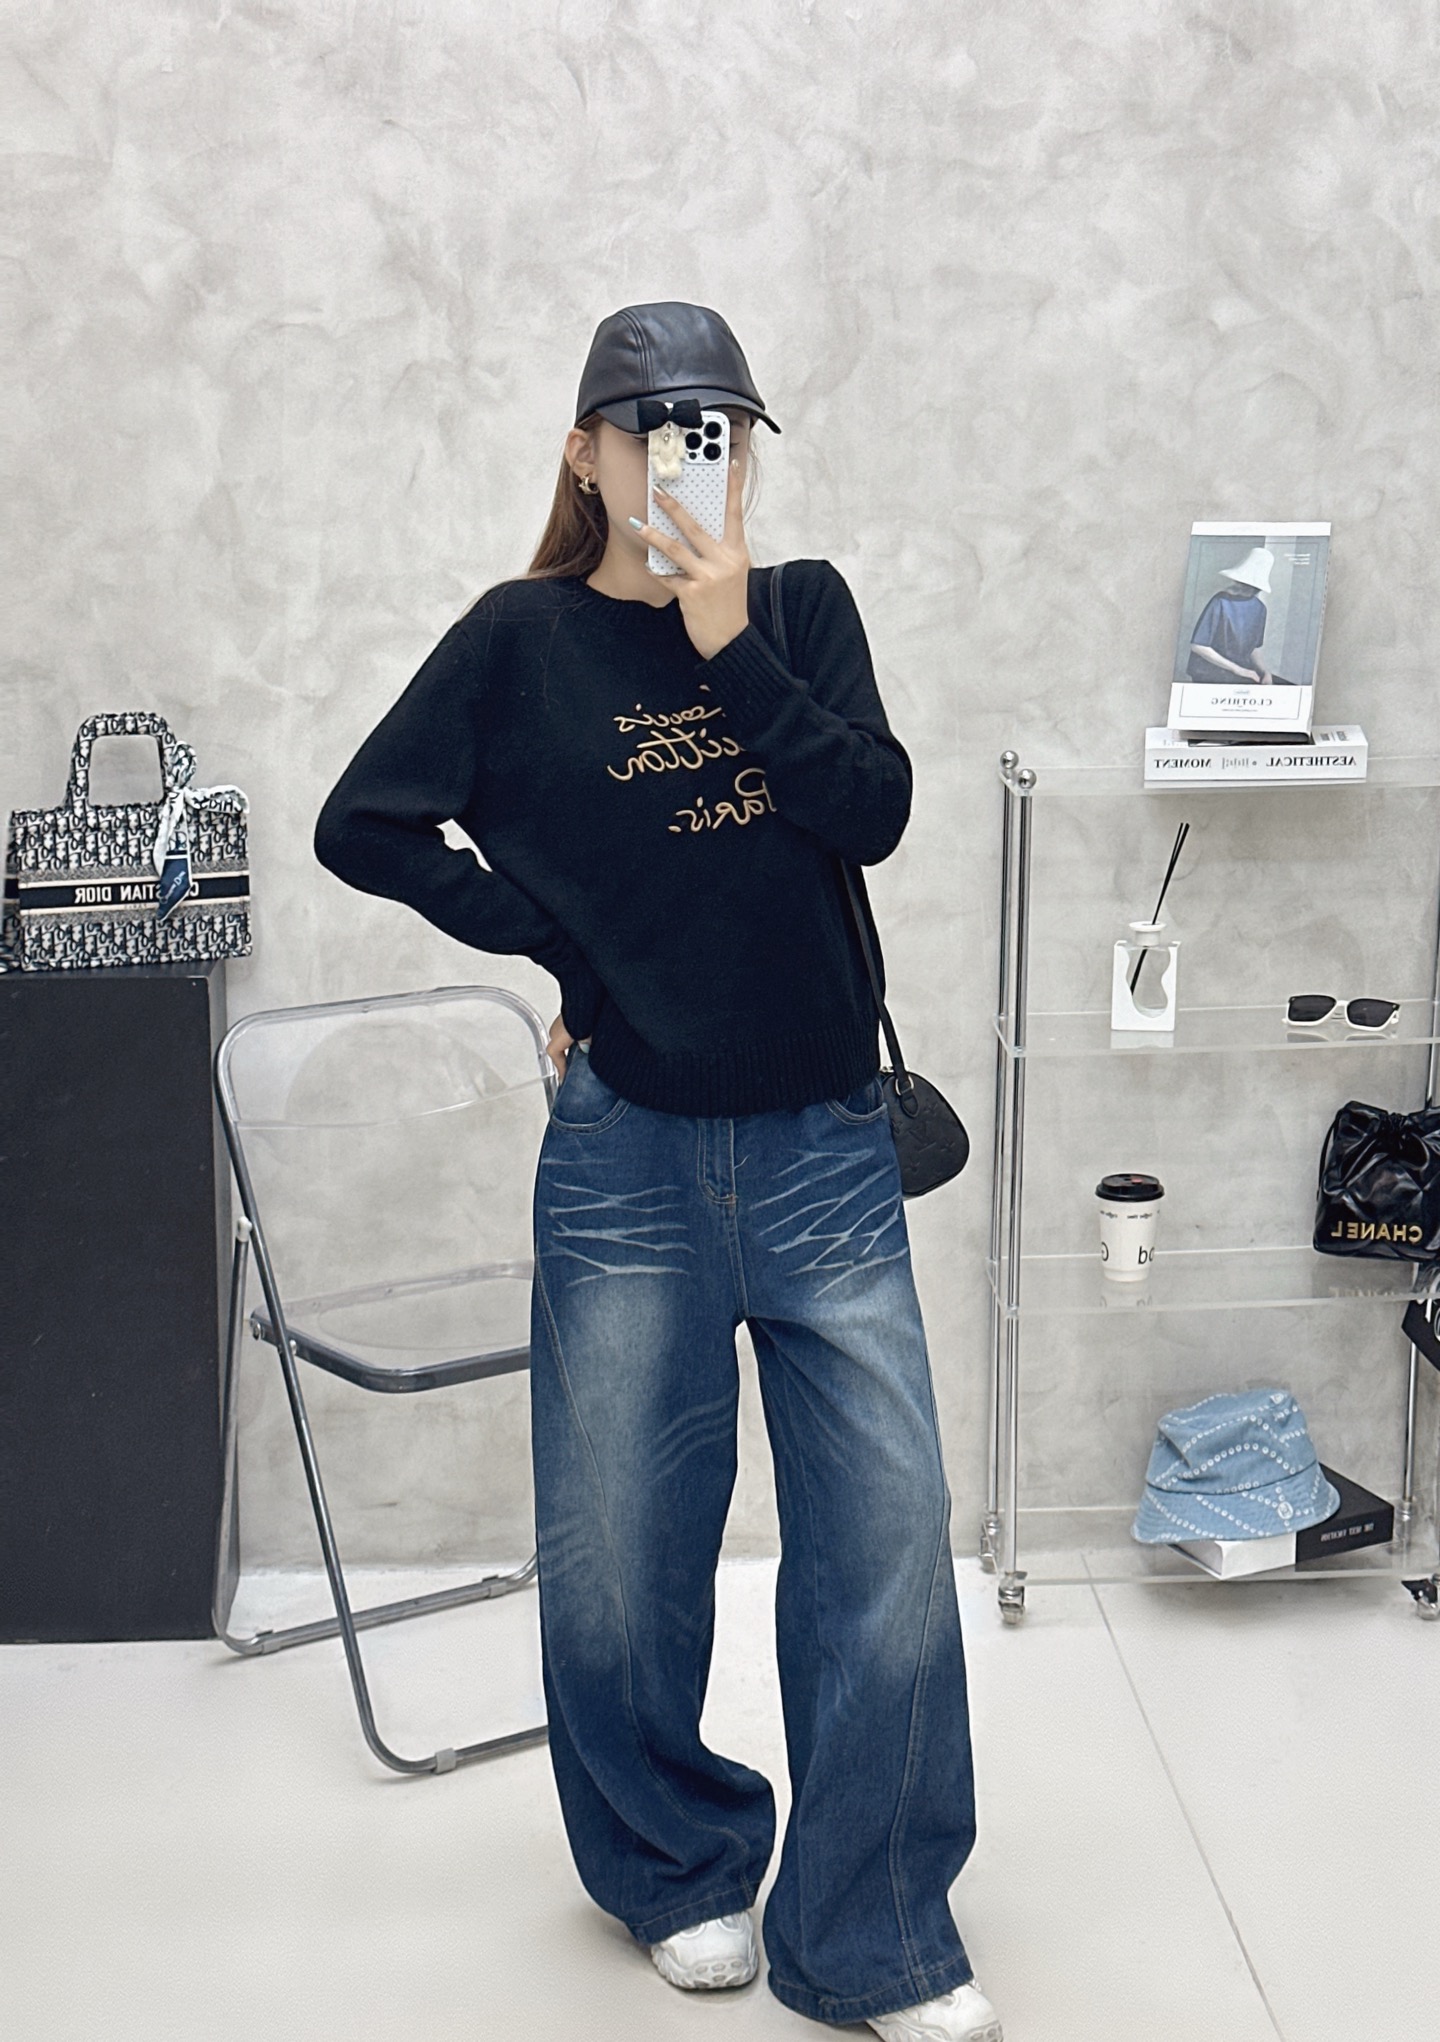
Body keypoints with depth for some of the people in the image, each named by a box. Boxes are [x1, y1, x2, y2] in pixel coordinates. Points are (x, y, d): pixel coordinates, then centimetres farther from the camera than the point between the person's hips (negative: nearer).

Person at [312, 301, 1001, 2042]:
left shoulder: (804, 609, 6)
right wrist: (561, 940, -4)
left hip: (827, 1150, 2)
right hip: (630, 1161, -1)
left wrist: (729, 645, -16)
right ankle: (681, 1874, 34)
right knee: (622, 1551, 9)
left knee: (886, 1538, 1)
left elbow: (874, 812, -7)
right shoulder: (525, 637, 0)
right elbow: (364, 825, 0)